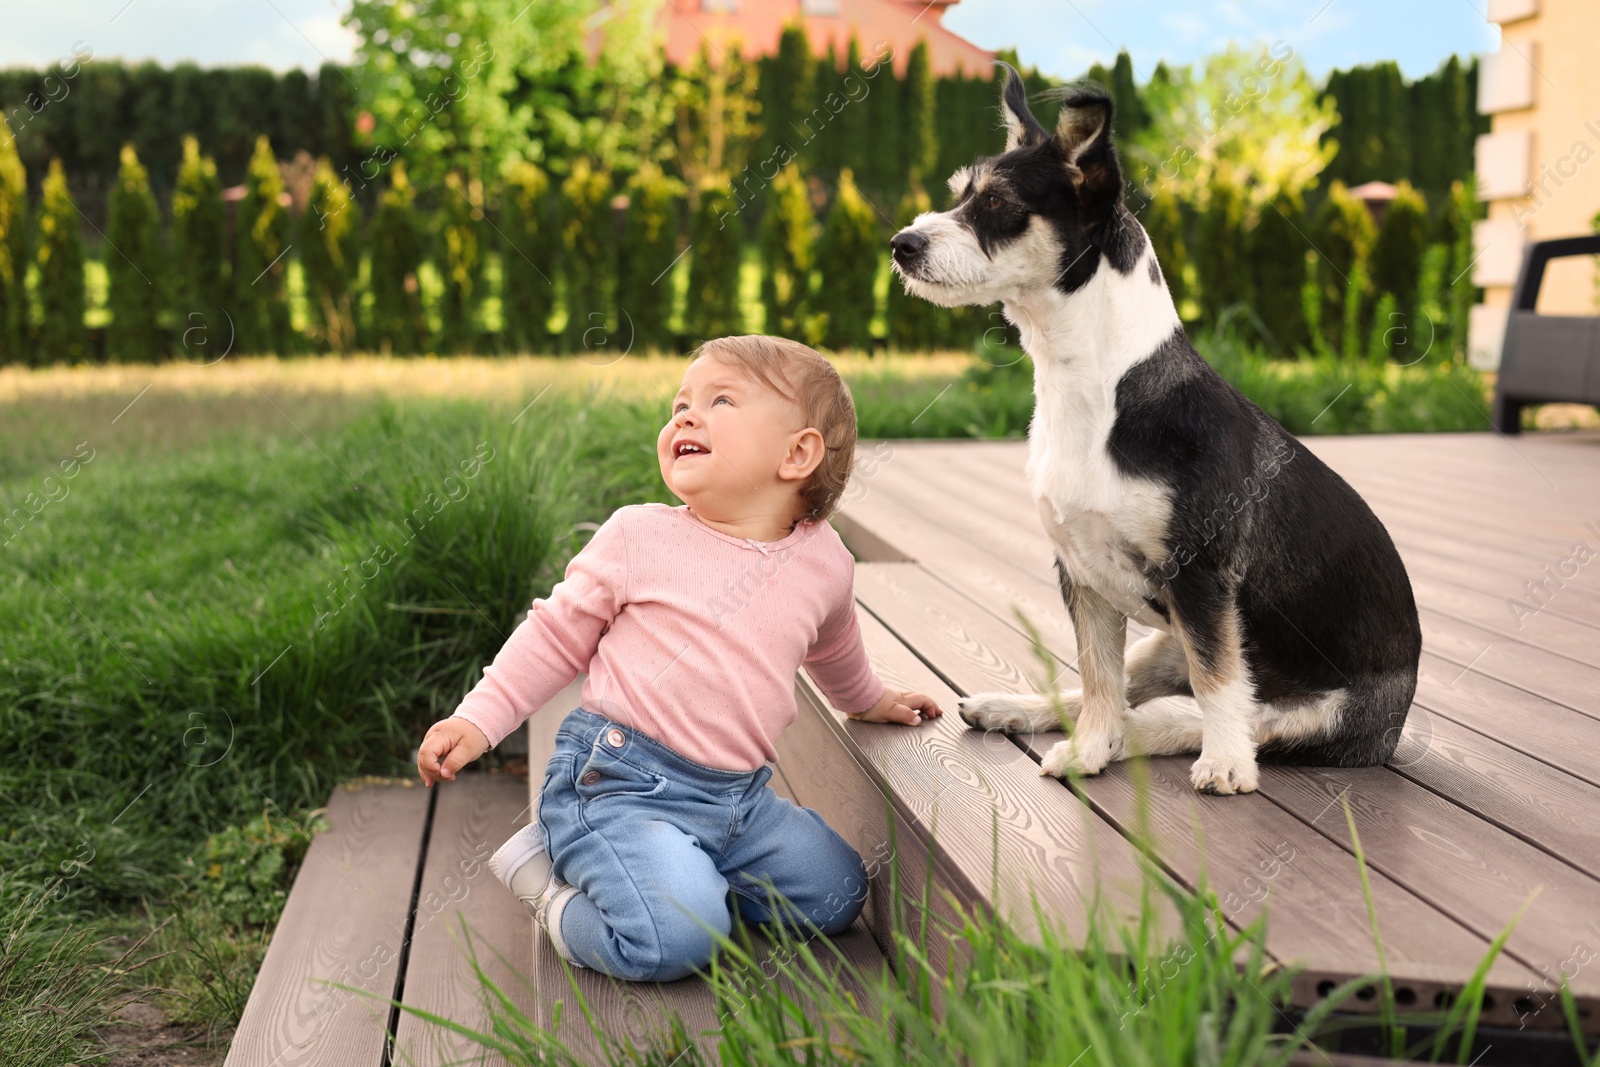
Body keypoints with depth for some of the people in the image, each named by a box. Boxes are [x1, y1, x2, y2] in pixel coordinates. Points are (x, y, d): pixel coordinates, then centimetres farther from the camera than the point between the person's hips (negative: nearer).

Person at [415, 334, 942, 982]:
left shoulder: (824, 562, 6)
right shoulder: (640, 535, -4)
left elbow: (830, 647, 29)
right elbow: (556, 635, 4)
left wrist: (868, 701, 45)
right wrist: (478, 720, -4)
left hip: (738, 797, 6)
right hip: (620, 781, -6)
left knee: (836, 893, 3)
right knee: (674, 939, -26)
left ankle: (653, 873, 12)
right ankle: (555, 883, 3)